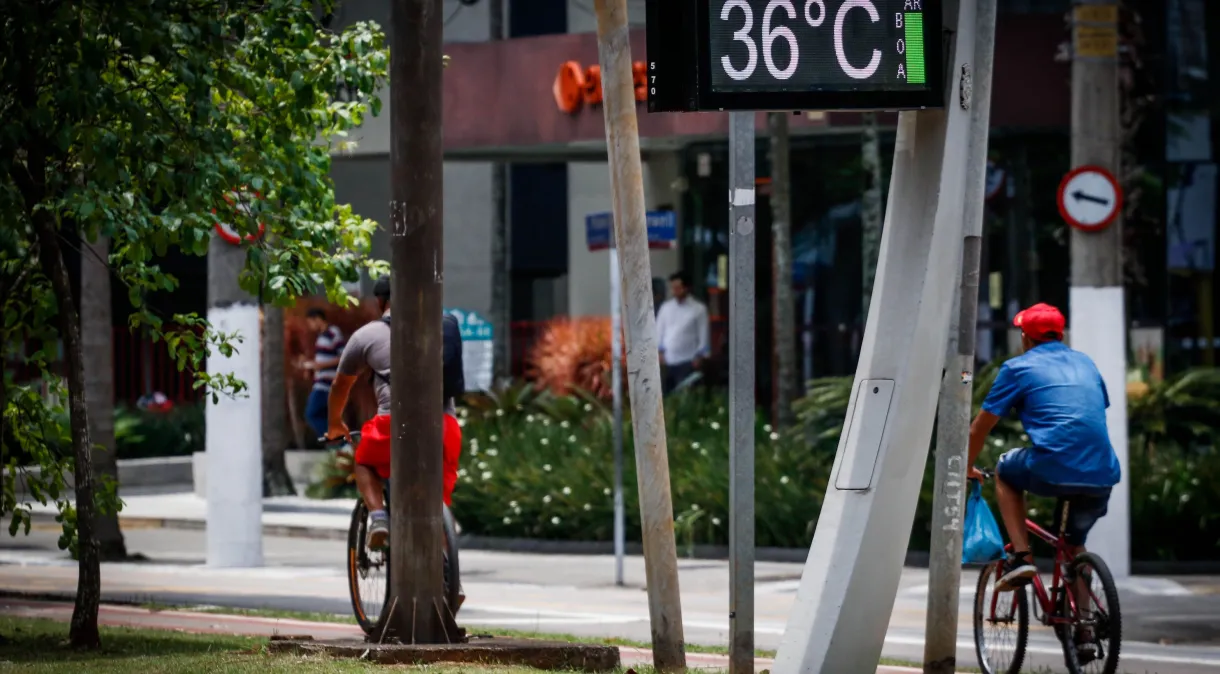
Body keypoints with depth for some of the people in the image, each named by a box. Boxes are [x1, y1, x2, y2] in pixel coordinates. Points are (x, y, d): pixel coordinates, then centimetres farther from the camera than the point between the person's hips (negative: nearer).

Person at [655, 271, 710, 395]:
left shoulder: (698, 309, -1)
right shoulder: (666, 307, 9)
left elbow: (703, 335, 1)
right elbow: (659, 330, 15)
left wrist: (699, 356, -5)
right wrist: (660, 351, 7)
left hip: (687, 361, -4)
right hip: (668, 361, 4)